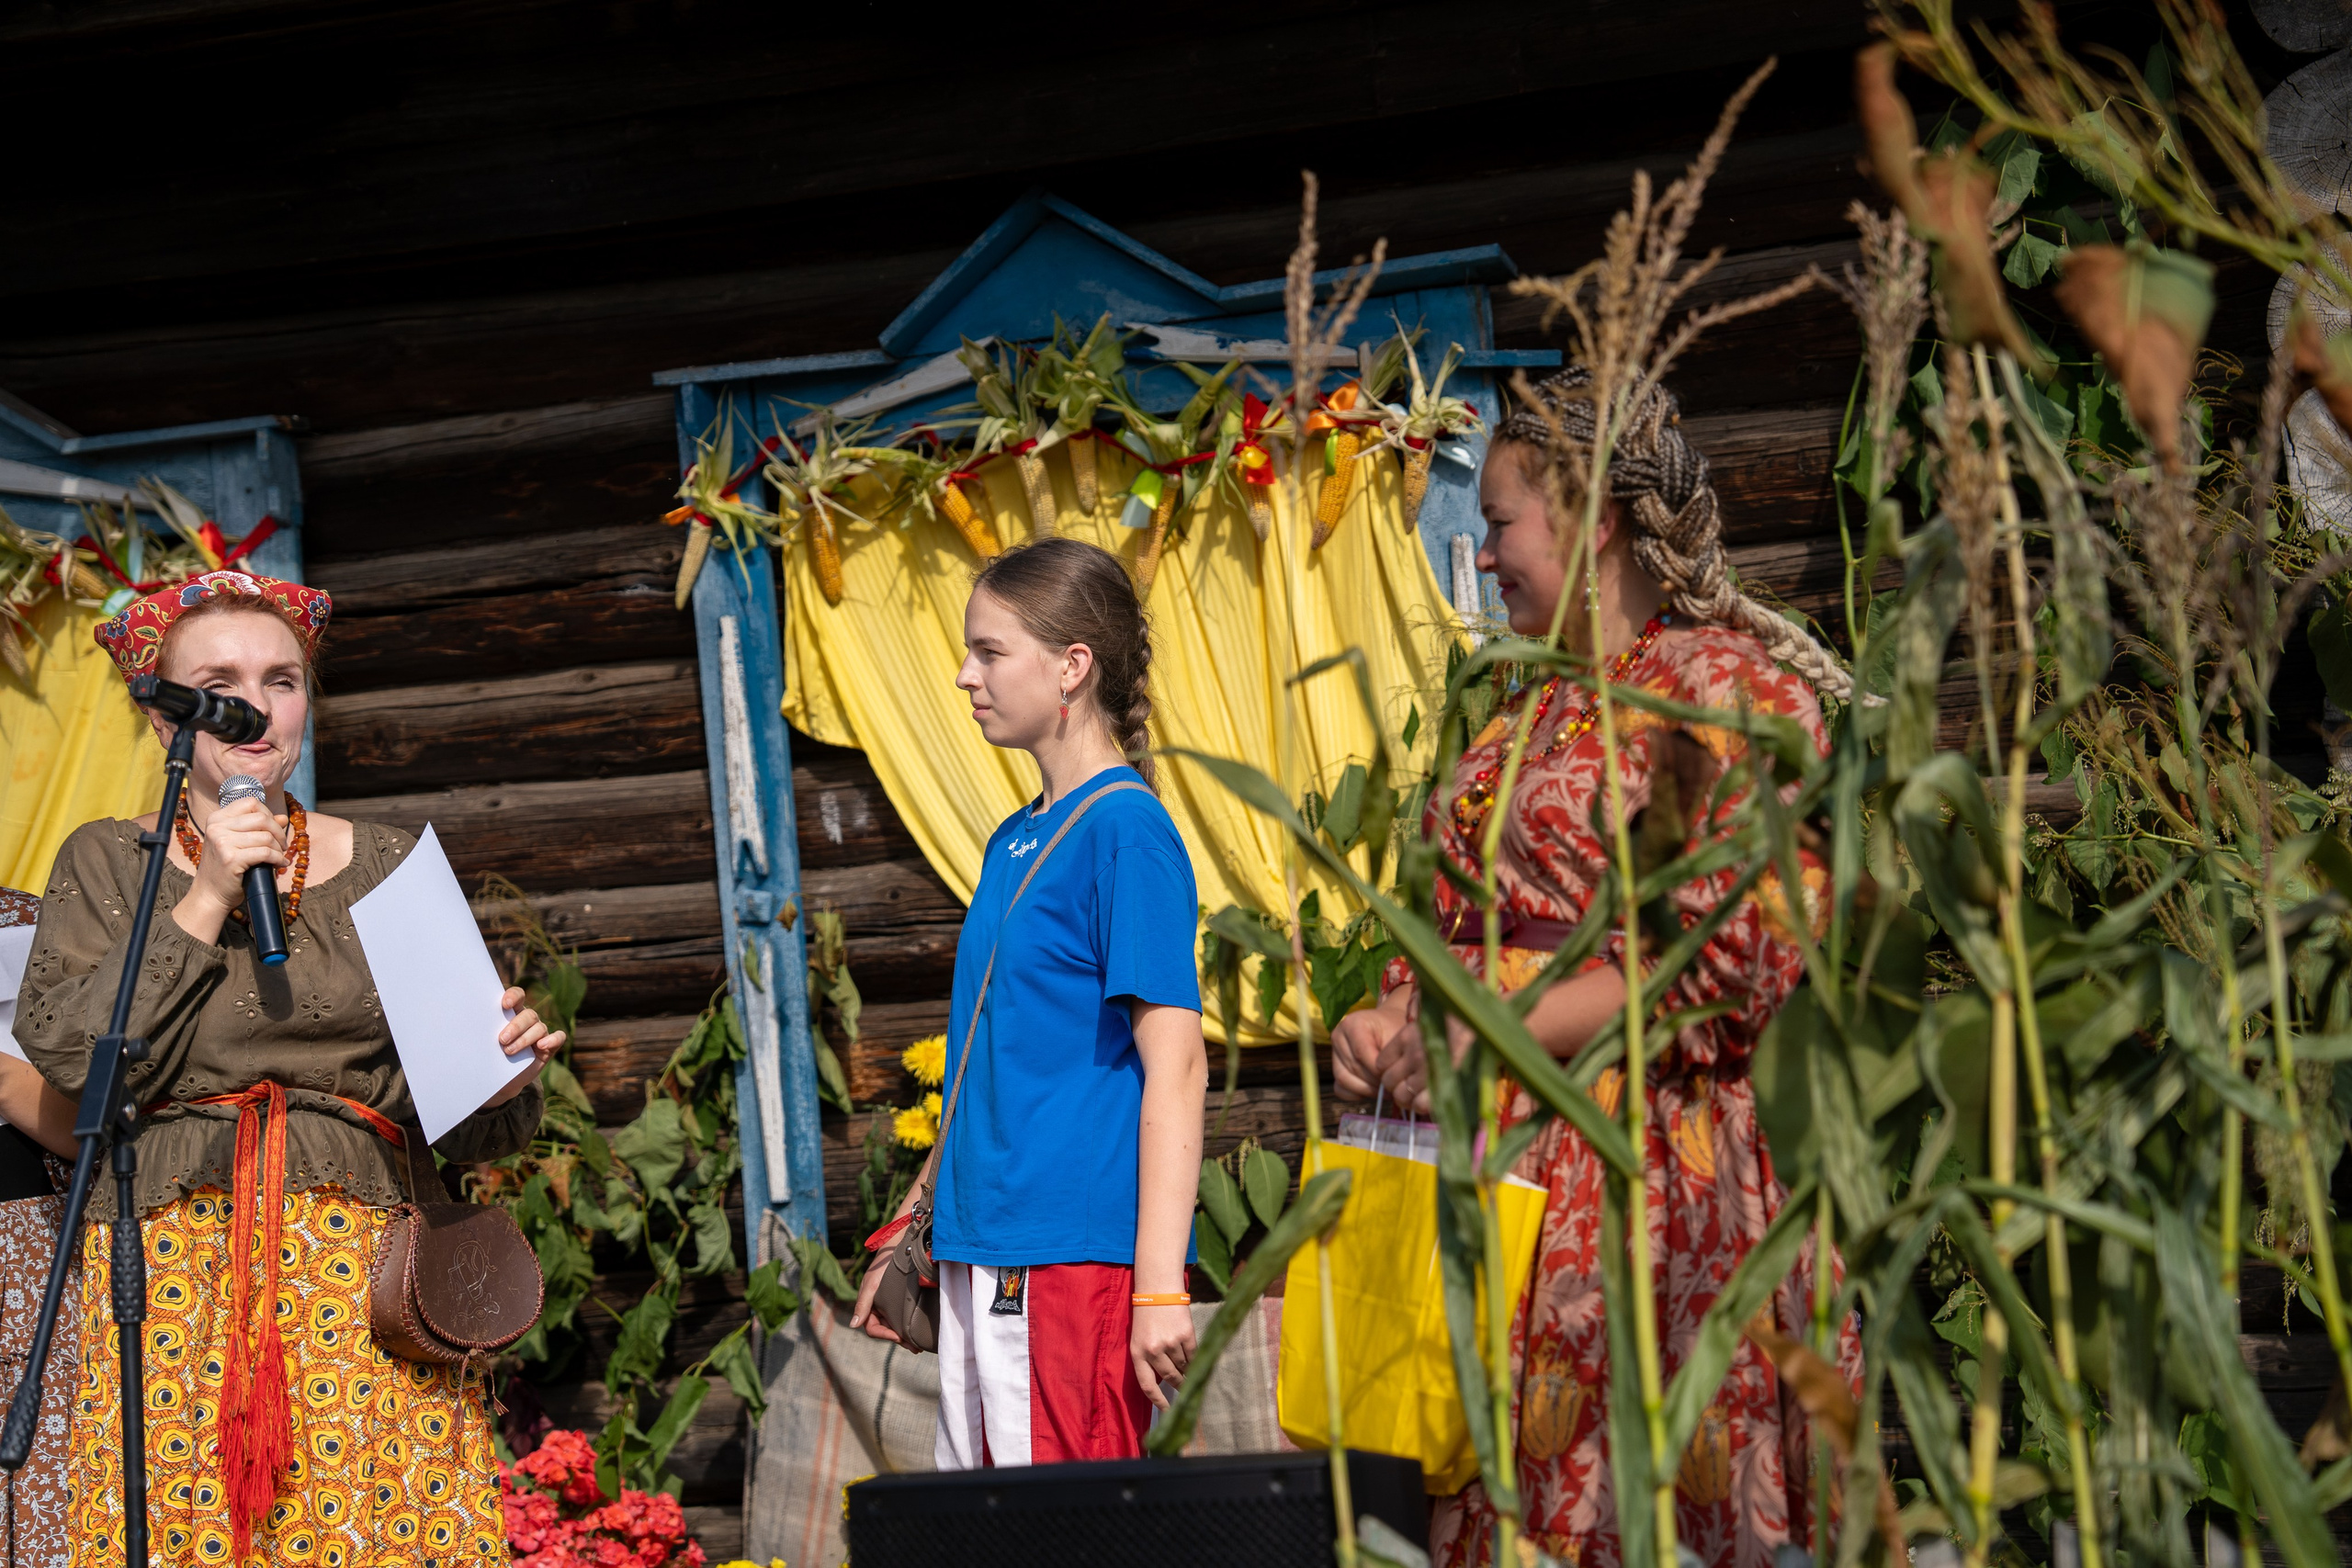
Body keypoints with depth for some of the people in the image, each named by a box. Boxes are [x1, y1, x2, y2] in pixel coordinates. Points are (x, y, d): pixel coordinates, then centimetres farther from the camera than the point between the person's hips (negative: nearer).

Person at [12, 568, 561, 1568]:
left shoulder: (385, 866, 11)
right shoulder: (106, 864, 10)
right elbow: (70, 1054, -5)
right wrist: (206, 899, -7)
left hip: (359, 1272, 1)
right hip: (168, 1275, -1)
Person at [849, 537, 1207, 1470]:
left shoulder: (1126, 829, -10)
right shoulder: (1013, 842, 16)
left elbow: (1175, 1065, -16)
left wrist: (1161, 1286, -21)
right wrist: (904, 1239, 24)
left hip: (1078, 1253, -9)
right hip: (981, 1255, 9)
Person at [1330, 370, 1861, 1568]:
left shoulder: (1726, 682, -5)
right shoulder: (1525, 718, 19)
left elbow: (1737, 954, -14)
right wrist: (1394, 1017, 6)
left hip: (1645, 1160, -7)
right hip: (1496, 1157, 7)